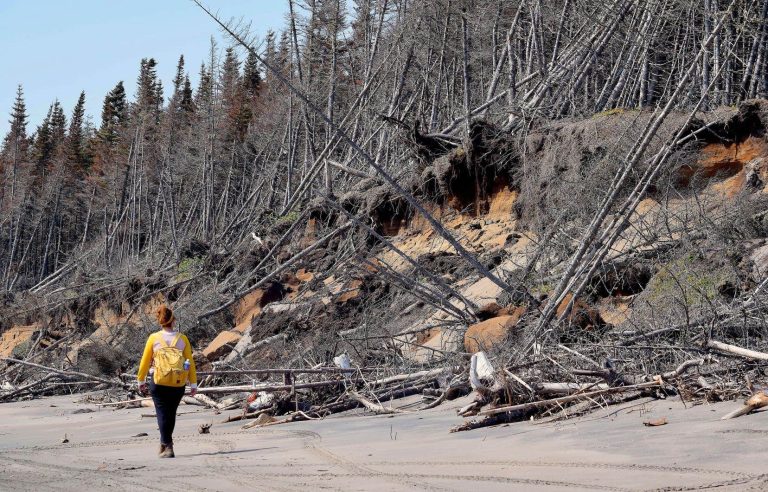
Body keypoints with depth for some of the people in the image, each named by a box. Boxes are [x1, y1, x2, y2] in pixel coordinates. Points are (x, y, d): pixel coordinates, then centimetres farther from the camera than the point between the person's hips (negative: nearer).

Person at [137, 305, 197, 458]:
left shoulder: (154, 338, -4)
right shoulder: (182, 339, -1)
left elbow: (145, 361, 2)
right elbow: (190, 362, 0)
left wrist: (141, 381, 14)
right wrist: (193, 384, 7)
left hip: (159, 382, -2)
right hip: (178, 384, 2)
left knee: (163, 415, 1)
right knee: (171, 414, 17)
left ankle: (167, 447, -10)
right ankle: (165, 443, 29)